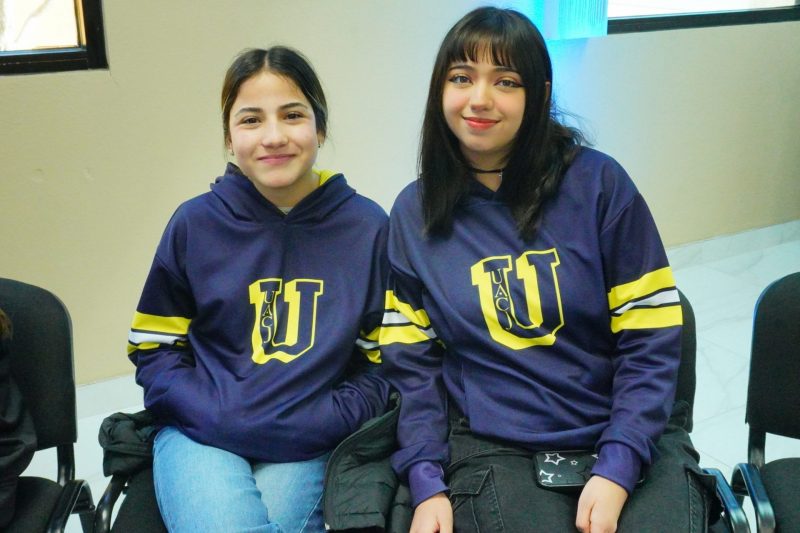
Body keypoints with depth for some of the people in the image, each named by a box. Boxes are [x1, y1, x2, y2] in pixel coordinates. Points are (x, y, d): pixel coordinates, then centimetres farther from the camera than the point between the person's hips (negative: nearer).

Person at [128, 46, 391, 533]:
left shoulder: (367, 227, -1)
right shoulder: (195, 223, 0)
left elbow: (386, 361, 4)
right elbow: (154, 349, 6)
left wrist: (321, 423, -10)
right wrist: (221, 419, -8)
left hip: (308, 447, 1)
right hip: (203, 434, 0)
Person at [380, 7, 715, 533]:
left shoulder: (599, 182, -4)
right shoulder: (415, 213, 3)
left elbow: (651, 340, -3)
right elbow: (412, 362, 6)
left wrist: (615, 471, -12)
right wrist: (426, 483, -6)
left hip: (629, 440, 0)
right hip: (497, 452, 1)